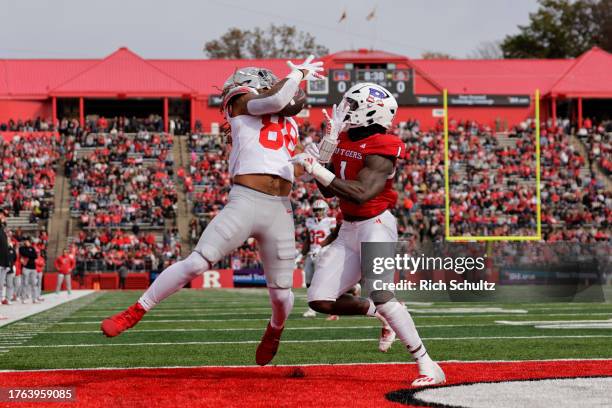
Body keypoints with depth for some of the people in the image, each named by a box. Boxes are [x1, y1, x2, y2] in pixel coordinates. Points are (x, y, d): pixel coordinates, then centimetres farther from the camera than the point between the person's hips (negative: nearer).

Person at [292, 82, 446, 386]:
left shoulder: (380, 151, -16)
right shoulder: (343, 140, 9)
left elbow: (360, 194, -28)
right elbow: (328, 191, 11)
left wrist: (318, 170, -29)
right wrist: (324, 152, -3)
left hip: (376, 226, -8)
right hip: (349, 230, 8)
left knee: (380, 294, -24)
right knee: (320, 300, -1)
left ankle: (427, 366, -19)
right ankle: (376, 311, 23)